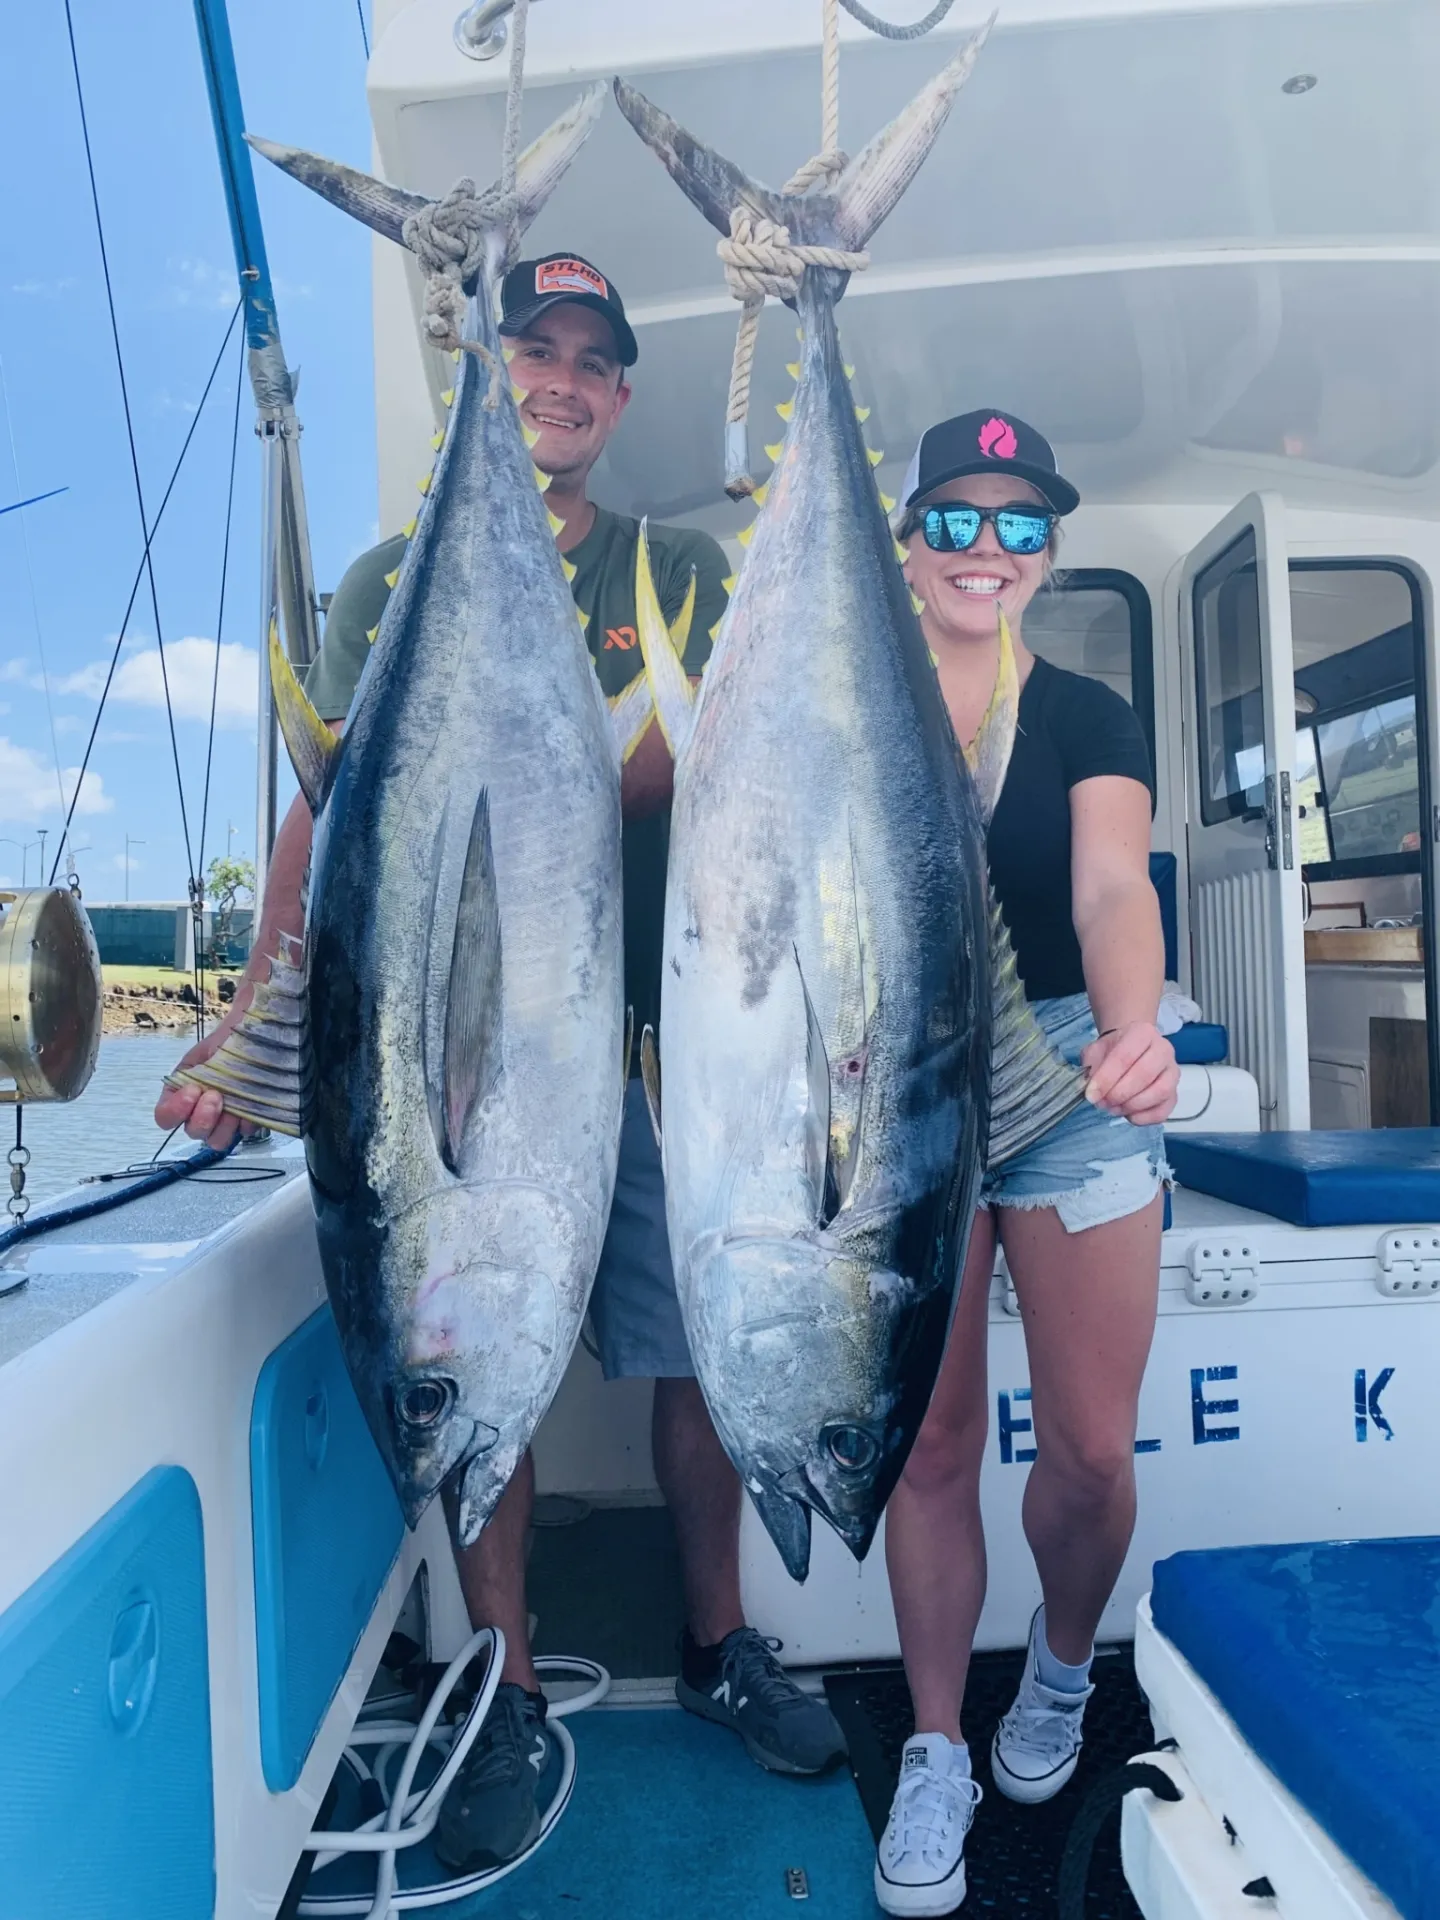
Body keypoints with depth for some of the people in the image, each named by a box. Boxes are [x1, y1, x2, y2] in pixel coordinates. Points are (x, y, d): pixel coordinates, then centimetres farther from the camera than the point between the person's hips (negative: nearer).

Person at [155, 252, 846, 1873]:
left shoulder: (679, 570, 13)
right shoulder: (390, 581, 12)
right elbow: (324, 815, 6)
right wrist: (259, 1010, -6)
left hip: (651, 1023, 0)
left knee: (694, 1346, 5)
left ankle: (720, 1641, 28)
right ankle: (510, 1697, 23)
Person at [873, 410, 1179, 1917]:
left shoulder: (1089, 719, 3)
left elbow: (1112, 889, -15)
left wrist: (1134, 1030, -34)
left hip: (1074, 1082, 0)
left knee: (1090, 1446, 4)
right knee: (930, 1447, 6)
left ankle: (1061, 1667, 38)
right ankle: (936, 1754, 29)